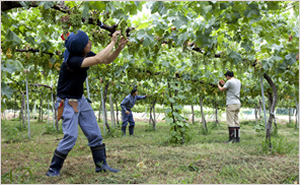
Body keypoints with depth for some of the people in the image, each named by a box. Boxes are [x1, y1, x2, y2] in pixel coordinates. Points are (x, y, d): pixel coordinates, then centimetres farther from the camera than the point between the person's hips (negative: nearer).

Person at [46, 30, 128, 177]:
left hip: (80, 100, 8)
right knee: (71, 136, -13)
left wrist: (119, 48, -10)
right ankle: (53, 170, 3)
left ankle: (101, 164, 21)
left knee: (94, 133, 9)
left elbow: (107, 60, 6)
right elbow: (98, 59, -40)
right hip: (67, 102, -8)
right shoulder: (71, 60, -29)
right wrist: (112, 42, -31)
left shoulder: (86, 55, -3)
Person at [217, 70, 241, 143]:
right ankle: (237, 138, 12)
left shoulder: (229, 81, -12)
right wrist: (224, 84, 34)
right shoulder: (238, 82, 13)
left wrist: (218, 84, 17)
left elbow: (221, 90, -2)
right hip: (237, 103, 8)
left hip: (231, 104, -8)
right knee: (236, 121, 11)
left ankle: (231, 139, -8)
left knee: (231, 122, -7)